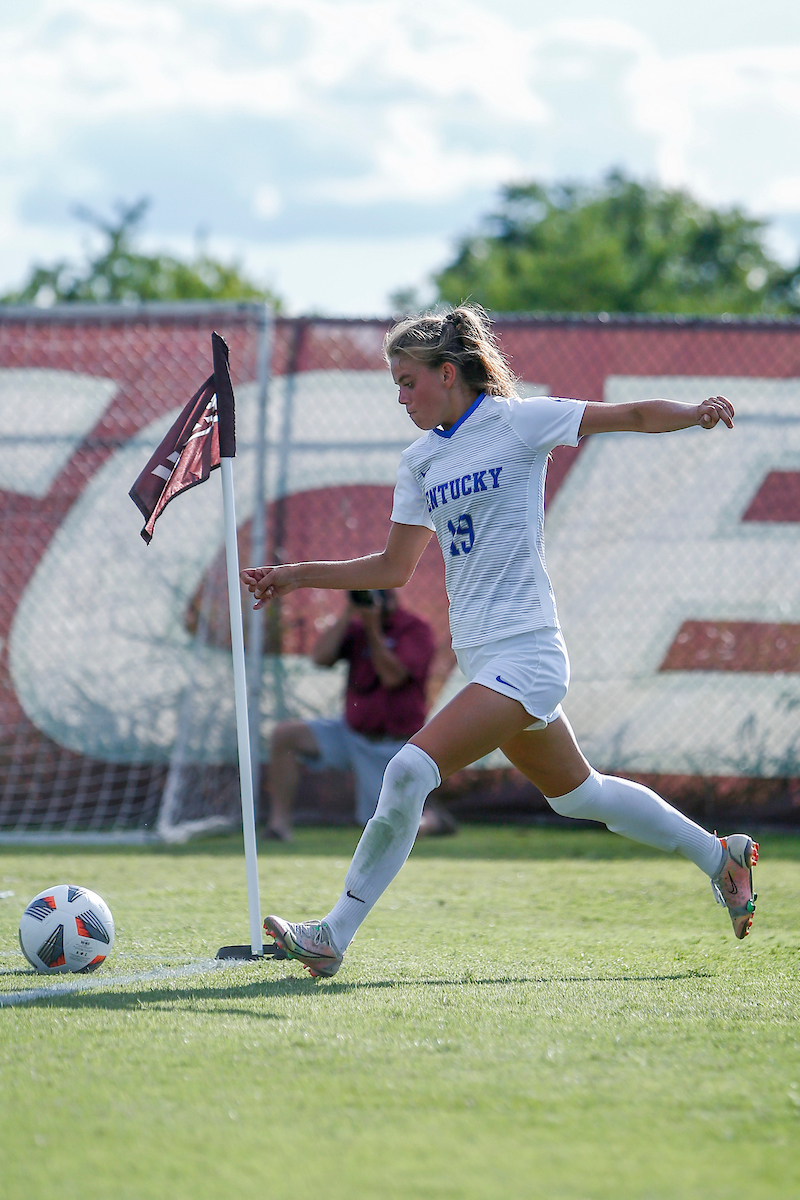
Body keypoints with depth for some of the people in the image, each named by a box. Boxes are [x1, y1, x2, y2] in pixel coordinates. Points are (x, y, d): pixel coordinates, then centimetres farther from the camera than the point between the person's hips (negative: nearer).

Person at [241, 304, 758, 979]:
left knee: (411, 771, -20)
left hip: (524, 651, -8)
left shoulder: (515, 421, -5)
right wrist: (298, 576, 14)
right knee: (575, 794, 18)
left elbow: (634, 416, -5)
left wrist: (694, 412, -24)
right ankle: (718, 855, 35)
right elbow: (394, 568, 20)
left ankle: (335, 935, -16)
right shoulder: (422, 460, 14)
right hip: (483, 659, 8)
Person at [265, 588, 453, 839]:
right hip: (351, 732, 6)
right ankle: (279, 823, -12)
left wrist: (374, 629, -21)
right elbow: (321, 658, -8)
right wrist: (348, 613, -10)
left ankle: (433, 819, 24)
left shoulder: (416, 630, -9)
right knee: (285, 734, -15)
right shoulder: (357, 627, 7)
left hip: (394, 745, -6)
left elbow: (392, 677, -21)